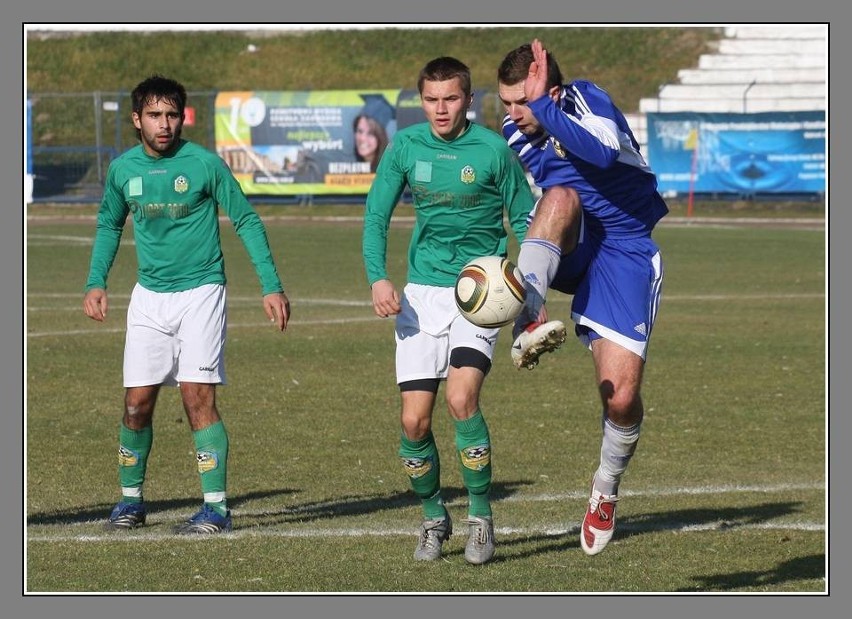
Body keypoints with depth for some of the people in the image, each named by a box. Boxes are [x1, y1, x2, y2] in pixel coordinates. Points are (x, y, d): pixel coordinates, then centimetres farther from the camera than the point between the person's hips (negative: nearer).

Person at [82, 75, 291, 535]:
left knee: (198, 398, -11)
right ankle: (130, 500, 17)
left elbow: (246, 221, -1)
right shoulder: (123, 169, 3)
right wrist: (96, 281, 7)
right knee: (137, 402, 2)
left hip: (200, 292, -4)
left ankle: (216, 507, -7)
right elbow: (109, 226, 19)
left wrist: (271, 286, -5)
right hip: (148, 295, 4)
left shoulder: (204, 164, -9)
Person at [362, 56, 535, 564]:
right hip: (422, 293, 3)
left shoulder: (493, 150, -7)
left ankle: (482, 517, -6)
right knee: (414, 421, -4)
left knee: (461, 398, -23)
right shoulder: (406, 146, 1)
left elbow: (524, 220, 3)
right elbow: (377, 214, 6)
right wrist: (378, 278, -9)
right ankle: (434, 518, 21)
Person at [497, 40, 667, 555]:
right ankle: (527, 321, -47)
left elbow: (604, 153, -38)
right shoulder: (515, 133, 0)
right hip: (567, 253, 3)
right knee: (563, 196, -34)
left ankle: (607, 487, 17)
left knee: (621, 395, -14)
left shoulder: (587, 100, -17)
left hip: (624, 251, -3)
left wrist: (544, 107, -40)